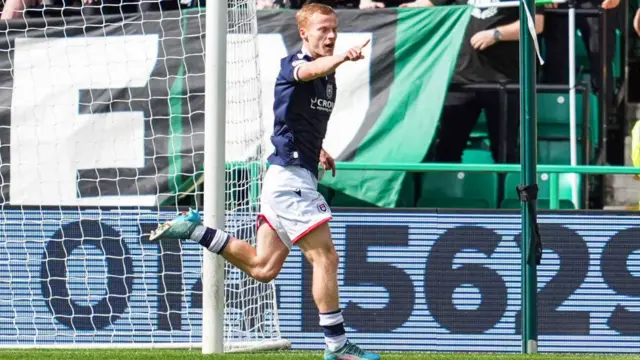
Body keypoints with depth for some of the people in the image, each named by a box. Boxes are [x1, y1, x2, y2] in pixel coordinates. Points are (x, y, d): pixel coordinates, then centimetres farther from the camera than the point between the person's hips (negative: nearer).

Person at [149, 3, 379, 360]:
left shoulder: (329, 79, 14)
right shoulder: (293, 64, -12)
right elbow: (311, 70, -39)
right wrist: (341, 58, -59)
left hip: (296, 177, 9)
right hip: (291, 175, -9)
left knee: (262, 267, 12)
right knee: (325, 257, -9)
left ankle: (194, 229, 19)